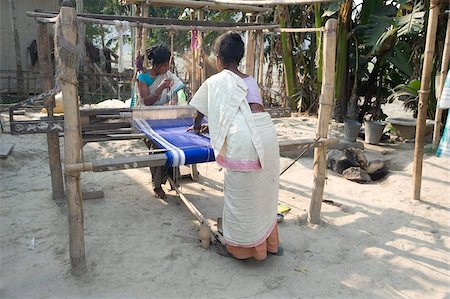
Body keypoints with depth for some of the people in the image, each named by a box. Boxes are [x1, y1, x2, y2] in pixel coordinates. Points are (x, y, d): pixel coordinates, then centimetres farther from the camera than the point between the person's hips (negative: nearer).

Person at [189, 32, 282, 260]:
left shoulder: (215, 81, 12)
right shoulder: (250, 80, 26)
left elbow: (199, 112, 28)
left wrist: (197, 127, 50)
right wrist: (213, 125, 52)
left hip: (242, 138, -6)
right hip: (266, 130, 6)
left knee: (240, 194, 8)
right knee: (263, 189, 19)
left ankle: (238, 247, 23)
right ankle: (268, 243, 34)